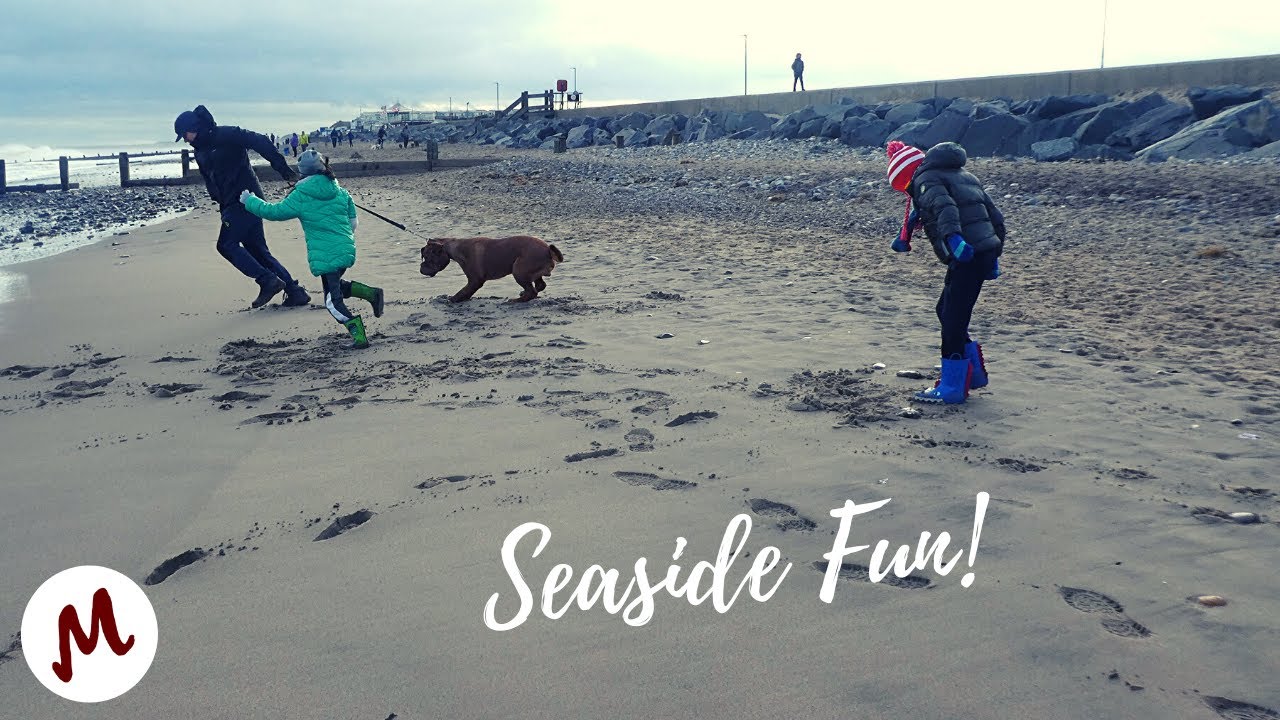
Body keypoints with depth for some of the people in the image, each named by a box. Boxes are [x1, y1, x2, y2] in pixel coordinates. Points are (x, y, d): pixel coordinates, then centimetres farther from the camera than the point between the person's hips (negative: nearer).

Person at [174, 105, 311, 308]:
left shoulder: (225, 135, -9)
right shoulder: (200, 152, 17)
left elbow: (259, 141, -18)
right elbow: (211, 181, 20)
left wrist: (280, 165, -25)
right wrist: (222, 204, 10)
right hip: (232, 204, 9)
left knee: (226, 245, -11)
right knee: (257, 250, 6)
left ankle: (268, 280, -10)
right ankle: (295, 291, 5)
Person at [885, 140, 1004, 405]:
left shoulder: (926, 179, -1)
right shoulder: (964, 176, 25)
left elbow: (945, 207, -24)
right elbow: (996, 216, 25)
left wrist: (953, 237, -38)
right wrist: (994, 253, 27)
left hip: (967, 257, -9)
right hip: (986, 251, 9)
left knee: (952, 321, -2)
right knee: (946, 311, 20)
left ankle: (952, 388, 4)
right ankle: (973, 373, 25)